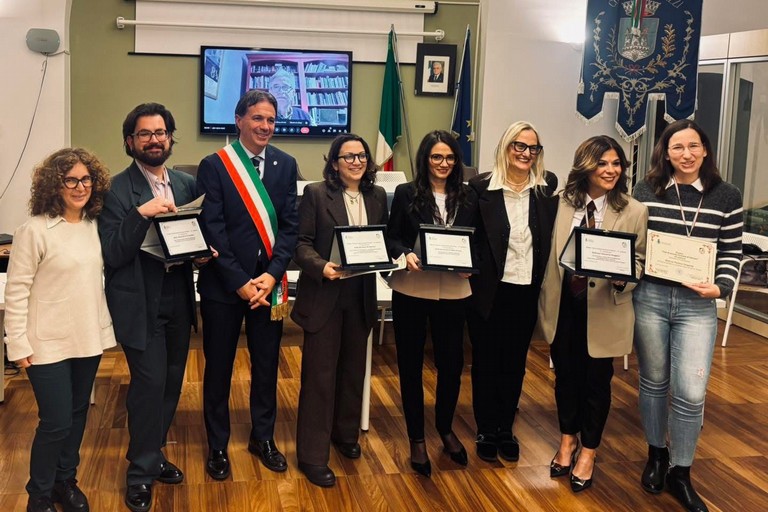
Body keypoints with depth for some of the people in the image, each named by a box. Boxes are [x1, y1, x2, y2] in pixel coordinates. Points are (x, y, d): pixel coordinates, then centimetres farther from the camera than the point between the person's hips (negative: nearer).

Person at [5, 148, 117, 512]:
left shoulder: (96, 225, 3)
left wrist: (104, 326, 9)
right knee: (56, 423, -1)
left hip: (89, 338, 5)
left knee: (77, 415, 16)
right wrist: (18, 344, -13)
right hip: (49, 343, -5)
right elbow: (16, 290, -11)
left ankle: (65, 480, 35)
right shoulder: (35, 230, -13)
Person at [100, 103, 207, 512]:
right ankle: (140, 471, 13)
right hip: (140, 304, -5)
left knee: (171, 382, 14)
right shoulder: (117, 190, -10)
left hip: (178, 300, 6)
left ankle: (152, 455, 33)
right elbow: (112, 254, -15)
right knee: (150, 383, -5)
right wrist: (142, 213, -27)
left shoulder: (187, 185, 7)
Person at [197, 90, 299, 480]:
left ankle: (263, 437, 32)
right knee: (218, 367, 9)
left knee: (266, 365, 14)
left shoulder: (285, 164, 4)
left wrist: (272, 275, -12)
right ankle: (217, 445, 25)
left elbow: (290, 224, 0)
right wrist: (240, 282, -15)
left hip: (270, 282, 3)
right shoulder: (214, 166, -6)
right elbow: (212, 231, -11)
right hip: (223, 283, -3)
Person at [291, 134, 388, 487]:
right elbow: (301, 243, -10)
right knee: (320, 374, 0)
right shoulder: (316, 193, -8)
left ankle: (346, 433, 38)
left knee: (353, 368, 17)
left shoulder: (378, 196, 7)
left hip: (362, 295, 5)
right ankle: (312, 455, 8)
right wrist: (321, 267, -27)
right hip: (324, 295, -5)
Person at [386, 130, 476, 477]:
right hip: (411, 289, -1)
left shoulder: (468, 197, 5)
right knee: (411, 364, 7)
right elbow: (390, 238, 0)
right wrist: (406, 254, -19)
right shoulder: (406, 193, -1)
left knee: (452, 363, 7)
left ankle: (445, 429, 33)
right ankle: (417, 439, 22)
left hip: (453, 291, 2)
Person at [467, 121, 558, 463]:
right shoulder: (482, 186, -7)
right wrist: (473, 271, -10)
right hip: (489, 289, -2)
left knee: (515, 361, 14)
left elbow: (555, 232, 4)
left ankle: (506, 429, 30)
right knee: (486, 361, 9)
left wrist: (547, 279, -4)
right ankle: (486, 431, 24)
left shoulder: (549, 185, 0)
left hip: (528, 289, 2)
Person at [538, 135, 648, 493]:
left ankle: (588, 451, 32)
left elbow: (641, 261, -4)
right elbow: (550, 252, 4)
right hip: (563, 305, 3)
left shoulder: (634, 212, -9)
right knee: (565, 375, 18)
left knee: (596, 380, 11)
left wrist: (623, 277, -25)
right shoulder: (562, 203, -1)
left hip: (603, 309, -2)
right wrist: (547, 302, 3)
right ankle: (567, 439, 41)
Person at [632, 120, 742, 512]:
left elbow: (731, 252, 3)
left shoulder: (727, 196, 1)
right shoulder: (646, 191, 2)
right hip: (649, 297, 1)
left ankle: (680, 474, 14)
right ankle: (656, 455, 34)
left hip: (698, 304, -1)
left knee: (690, 392, -5)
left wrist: (721, 287, -12)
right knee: (653, 381, 13)